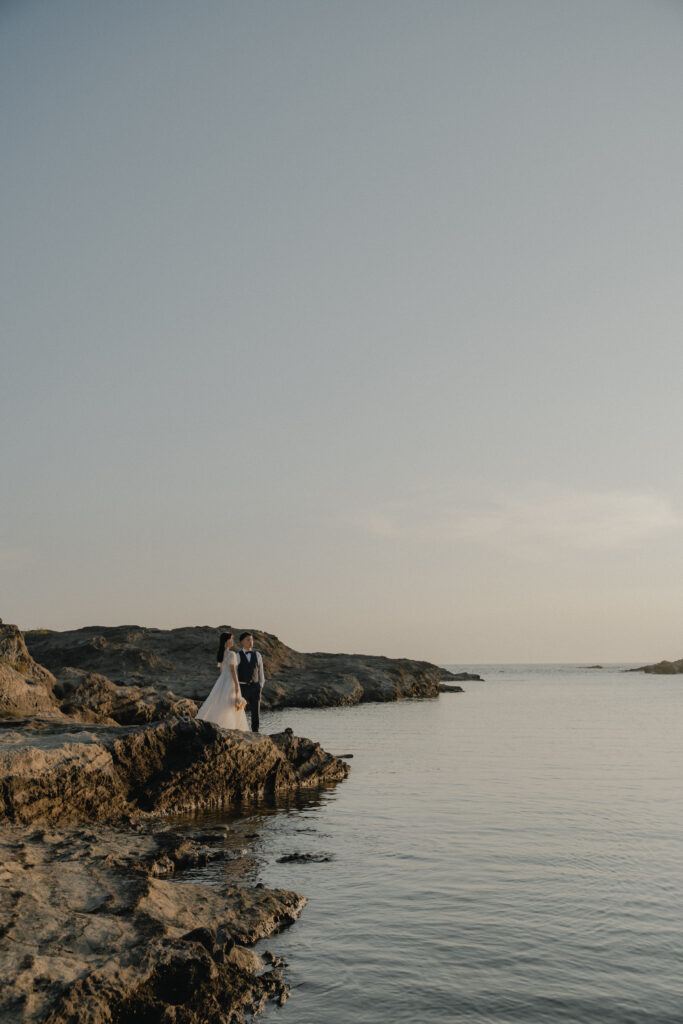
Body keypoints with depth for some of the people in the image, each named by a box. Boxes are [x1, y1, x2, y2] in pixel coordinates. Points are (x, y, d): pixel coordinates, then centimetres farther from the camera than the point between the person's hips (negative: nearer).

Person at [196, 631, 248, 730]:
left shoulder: (220, 654, 12)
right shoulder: (231, 654, -13)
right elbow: (232, 670, -18)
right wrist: (237, 685, -18)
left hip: (221, 681, 8)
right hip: (230, 681, -8)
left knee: (217, 705, 9)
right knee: (228, 708, -5)